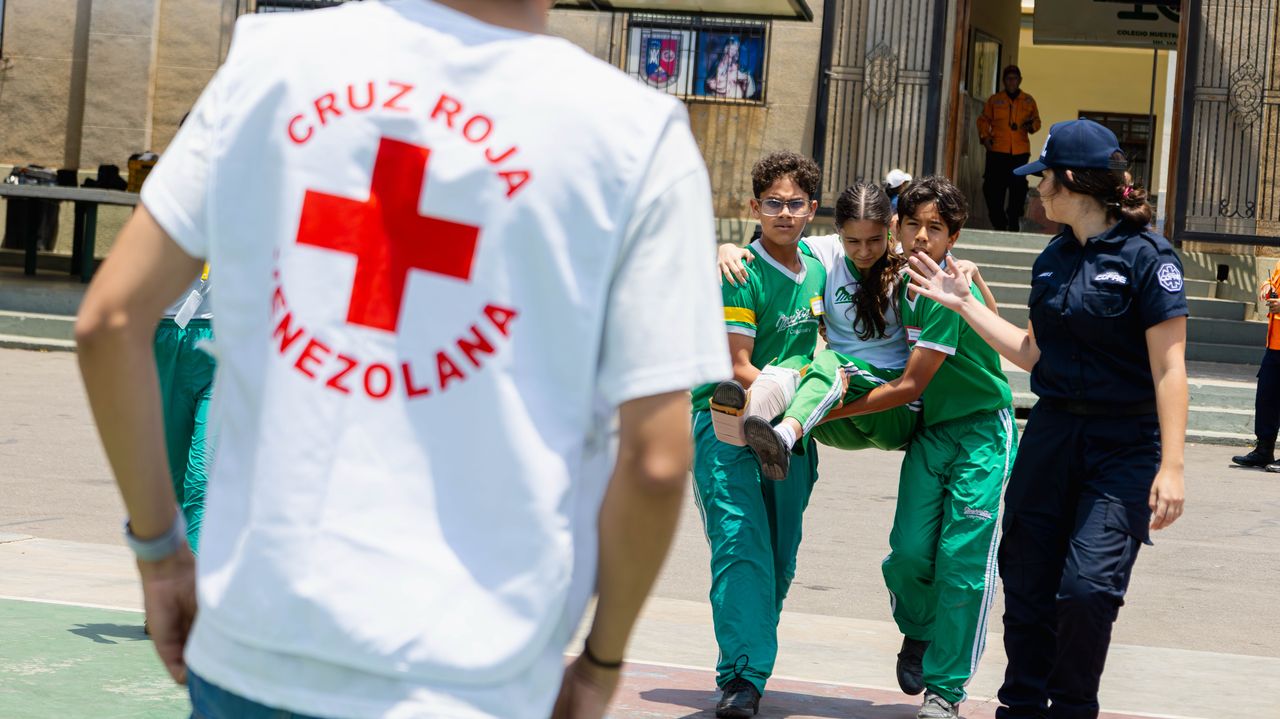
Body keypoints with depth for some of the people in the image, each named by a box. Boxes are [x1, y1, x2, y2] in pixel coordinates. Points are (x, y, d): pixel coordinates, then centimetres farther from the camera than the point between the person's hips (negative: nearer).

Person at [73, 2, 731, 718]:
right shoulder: (640, 136, -7)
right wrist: (602, 662, 6)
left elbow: (109, 321, 3)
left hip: (246, 655, 3)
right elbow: (655, 460, -9)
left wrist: (159, 549, 14)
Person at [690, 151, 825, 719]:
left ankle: (749, 666, 18)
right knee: (740, 546, -16)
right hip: (728, 421, -7)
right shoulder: (740, 274, -13)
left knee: (779, 558, 7)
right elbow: (737, 367, -16)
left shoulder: (816, 271, 9)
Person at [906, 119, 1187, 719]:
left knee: (1087, 587, -15)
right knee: (1026, 583, 6)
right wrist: (963, 303, 16)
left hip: (1123, 449, -7)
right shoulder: (1053, 259, 12)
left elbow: (1169, 369, -14)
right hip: (1051, 434, 7)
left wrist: (1171, 467, -19)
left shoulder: (1145, 255, -11)